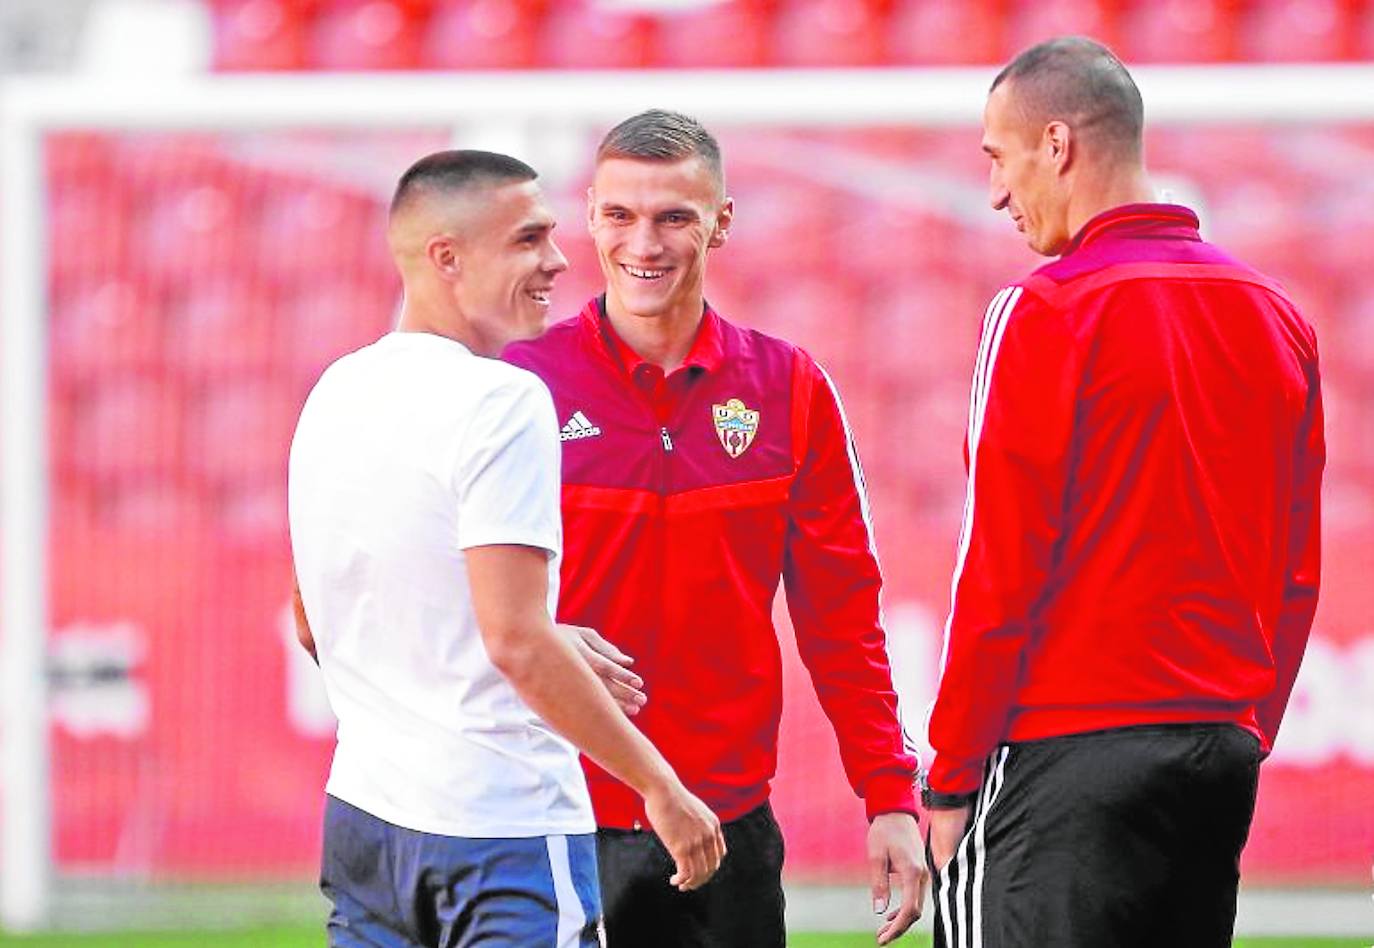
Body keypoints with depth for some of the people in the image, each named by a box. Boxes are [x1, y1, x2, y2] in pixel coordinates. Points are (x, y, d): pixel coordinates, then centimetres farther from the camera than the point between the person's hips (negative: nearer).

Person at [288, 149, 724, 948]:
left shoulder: (337, 393, 11)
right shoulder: (502, 402, -15)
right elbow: (516, 641, -21)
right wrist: (660, 787, -15)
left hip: (362, 815, 8)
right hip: (502, 821, -8)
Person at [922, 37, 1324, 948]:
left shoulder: (1048, 311, -9)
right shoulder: (1274, 315, 11)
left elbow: (1001, 572, -10)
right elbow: (1298, 575, 14)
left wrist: (950, 778, -5)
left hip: (1068, 758, -7)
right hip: (1226, 752, 7)